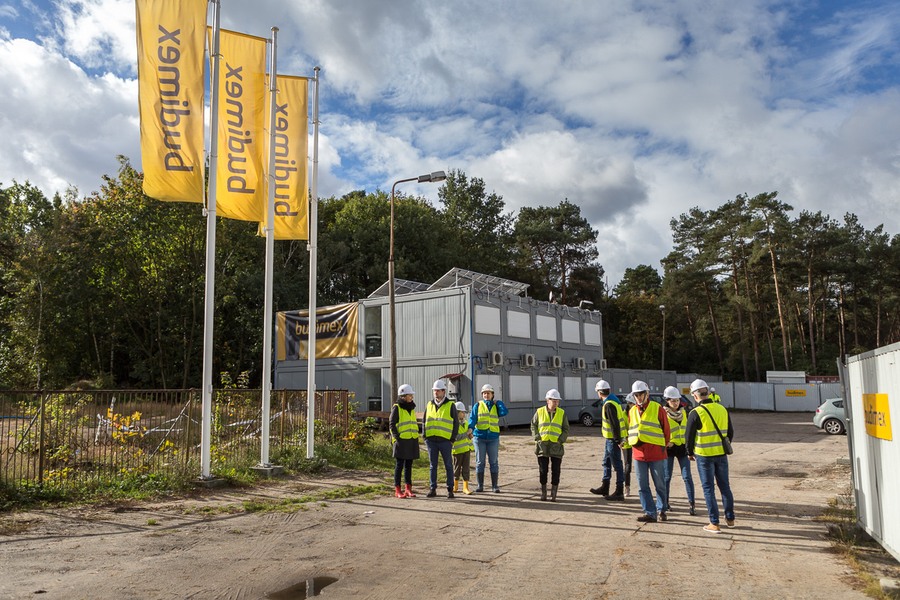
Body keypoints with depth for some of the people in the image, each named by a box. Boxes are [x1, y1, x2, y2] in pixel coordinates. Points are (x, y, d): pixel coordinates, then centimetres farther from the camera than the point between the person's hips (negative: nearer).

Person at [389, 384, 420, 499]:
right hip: (401, 441, -7)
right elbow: (391, 424, -7)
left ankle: (408, 489, 15)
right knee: (399, 465, -2)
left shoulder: (411, 408, 17)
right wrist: (396, 437, -14)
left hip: (412, 441, 7)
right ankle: (397, 490, 3)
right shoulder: (396, 408, -5)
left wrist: (417, 436, 17)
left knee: (409, 465, 10)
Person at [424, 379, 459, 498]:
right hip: (431, 440, 3)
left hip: (445, 441, -3)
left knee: (448, 465, 3)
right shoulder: (429, 405, 12)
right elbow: (425, 422, 19)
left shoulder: (450, 405, 1)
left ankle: (450, 489, 10)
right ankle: (433, 489, 13)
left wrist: (452, 439, -4)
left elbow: (456, 423, 2)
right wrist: (425, 437, 9)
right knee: (432, 466, 7)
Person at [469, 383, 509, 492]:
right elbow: (472, 418, -5)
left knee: (494, 462, 3)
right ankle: (480, 485, 11)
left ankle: (495, 486, 9)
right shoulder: (478, 405, 6)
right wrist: (470, 428, -22)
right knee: (480, 462, 3)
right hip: (480, 437, -1)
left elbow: (504, 412, -9)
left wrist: (498, 402, -1)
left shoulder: (496, 406, 10)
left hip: (493, 437, 1)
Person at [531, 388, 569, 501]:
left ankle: (553, 494, 8)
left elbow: (566, 429, 7)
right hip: (542, 446, 0)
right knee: (542, 470, 3)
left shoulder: (562, 413, 4)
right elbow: (533, 425, 10)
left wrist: (561, 440, -7)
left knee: (555, 471, -1)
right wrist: (537, 438, -3)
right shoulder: (539, 412, 2)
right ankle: (543, 493, 16)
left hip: (556, 446, 0)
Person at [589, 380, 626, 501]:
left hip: (613, 439, -10)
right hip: (610, 438, 10)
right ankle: (604, 488, 28)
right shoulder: (612, 400, 11)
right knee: (606, 462, 18)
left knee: (617, 464, -2)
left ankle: (619, 492, 5)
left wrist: (618, 440, -23)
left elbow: (614, 424, -25)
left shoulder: (609, 405, -21)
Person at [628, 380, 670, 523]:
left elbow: (666, 428, 1)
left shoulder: (657, 408, -4)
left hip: (656, 453, -4)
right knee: (643, 486, 4)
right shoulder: (632, 411, 10)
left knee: (660, 484, 8)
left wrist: (663, 445, 3)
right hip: (639, 453, 4)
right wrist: (633, 442, 7)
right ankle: (650, 513, 10)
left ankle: (661, 510, 24)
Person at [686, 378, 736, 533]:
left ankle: (714, 524, 6)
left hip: (704, 456, -5)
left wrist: (690, 452, 7)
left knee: (708, 488, 4)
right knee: (724, 486, 17)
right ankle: (730, 518, 28)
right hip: (722, 455, 5)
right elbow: (730, 432, 12)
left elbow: (689, 436, -9)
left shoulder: (696, 413, -14)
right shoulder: (722, 409, 2)